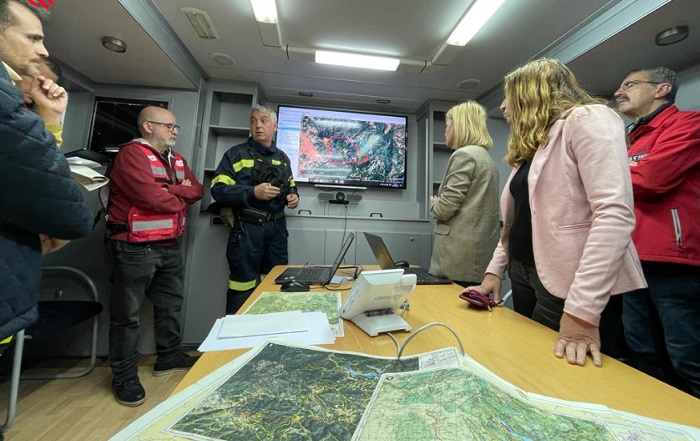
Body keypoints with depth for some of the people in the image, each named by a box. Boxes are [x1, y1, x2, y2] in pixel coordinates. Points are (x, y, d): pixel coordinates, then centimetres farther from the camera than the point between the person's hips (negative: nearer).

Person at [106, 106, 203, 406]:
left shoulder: (177, 159, 15)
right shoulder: (131, 153, -10)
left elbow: (197, 190, 7)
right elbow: (151, 196, -22)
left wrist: (168, 189, -10)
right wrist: (179, 199, -3)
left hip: (171, 245, 8)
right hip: (136, 247, -8)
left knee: (171, 304, 17)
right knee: (127, 313, 5)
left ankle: (169, 356, 34)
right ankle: (124, 377, 21)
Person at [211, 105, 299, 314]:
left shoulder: (282, 158, 14)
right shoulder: (236, 153, -1)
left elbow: (290, 187, 25)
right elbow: (218, 190, -9)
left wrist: (293, 196, 2)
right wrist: (253, 193, -21)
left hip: (277, 227, 5)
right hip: (247, 228, -5)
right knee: (243, 284, 5)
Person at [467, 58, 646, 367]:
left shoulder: (586, 119, -8)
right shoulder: (529, 146, 16)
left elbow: (615, 214, -21)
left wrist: (583, 310, -26)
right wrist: (494, 270, 7)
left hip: (567, 284, -7)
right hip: (524, 275, 8)